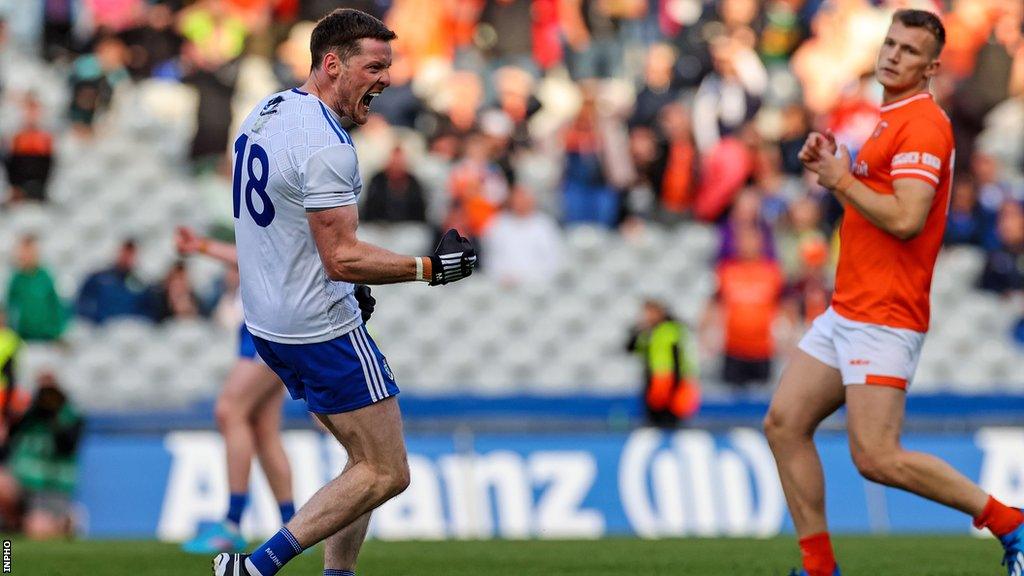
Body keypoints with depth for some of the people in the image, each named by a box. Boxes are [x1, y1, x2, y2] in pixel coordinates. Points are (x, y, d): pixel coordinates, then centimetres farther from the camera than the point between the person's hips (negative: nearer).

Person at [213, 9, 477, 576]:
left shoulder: (265, 112, 10)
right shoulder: (326, 146, -21)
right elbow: (342, 258, -23)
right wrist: (430, 268, -18)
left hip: (267, 322, 10)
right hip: (323, 331, -10)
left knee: (368, 458, 17)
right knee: (385, 474, -4)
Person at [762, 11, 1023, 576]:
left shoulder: (923, 124, -15)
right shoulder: (888, 120, 17)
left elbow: (905, 219, -25)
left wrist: (841, 180, -13)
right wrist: (829, 163, 10)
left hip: (884, 317, -10)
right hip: (844, 311, 10)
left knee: (876, 458, -13)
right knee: (784, 424, 5)